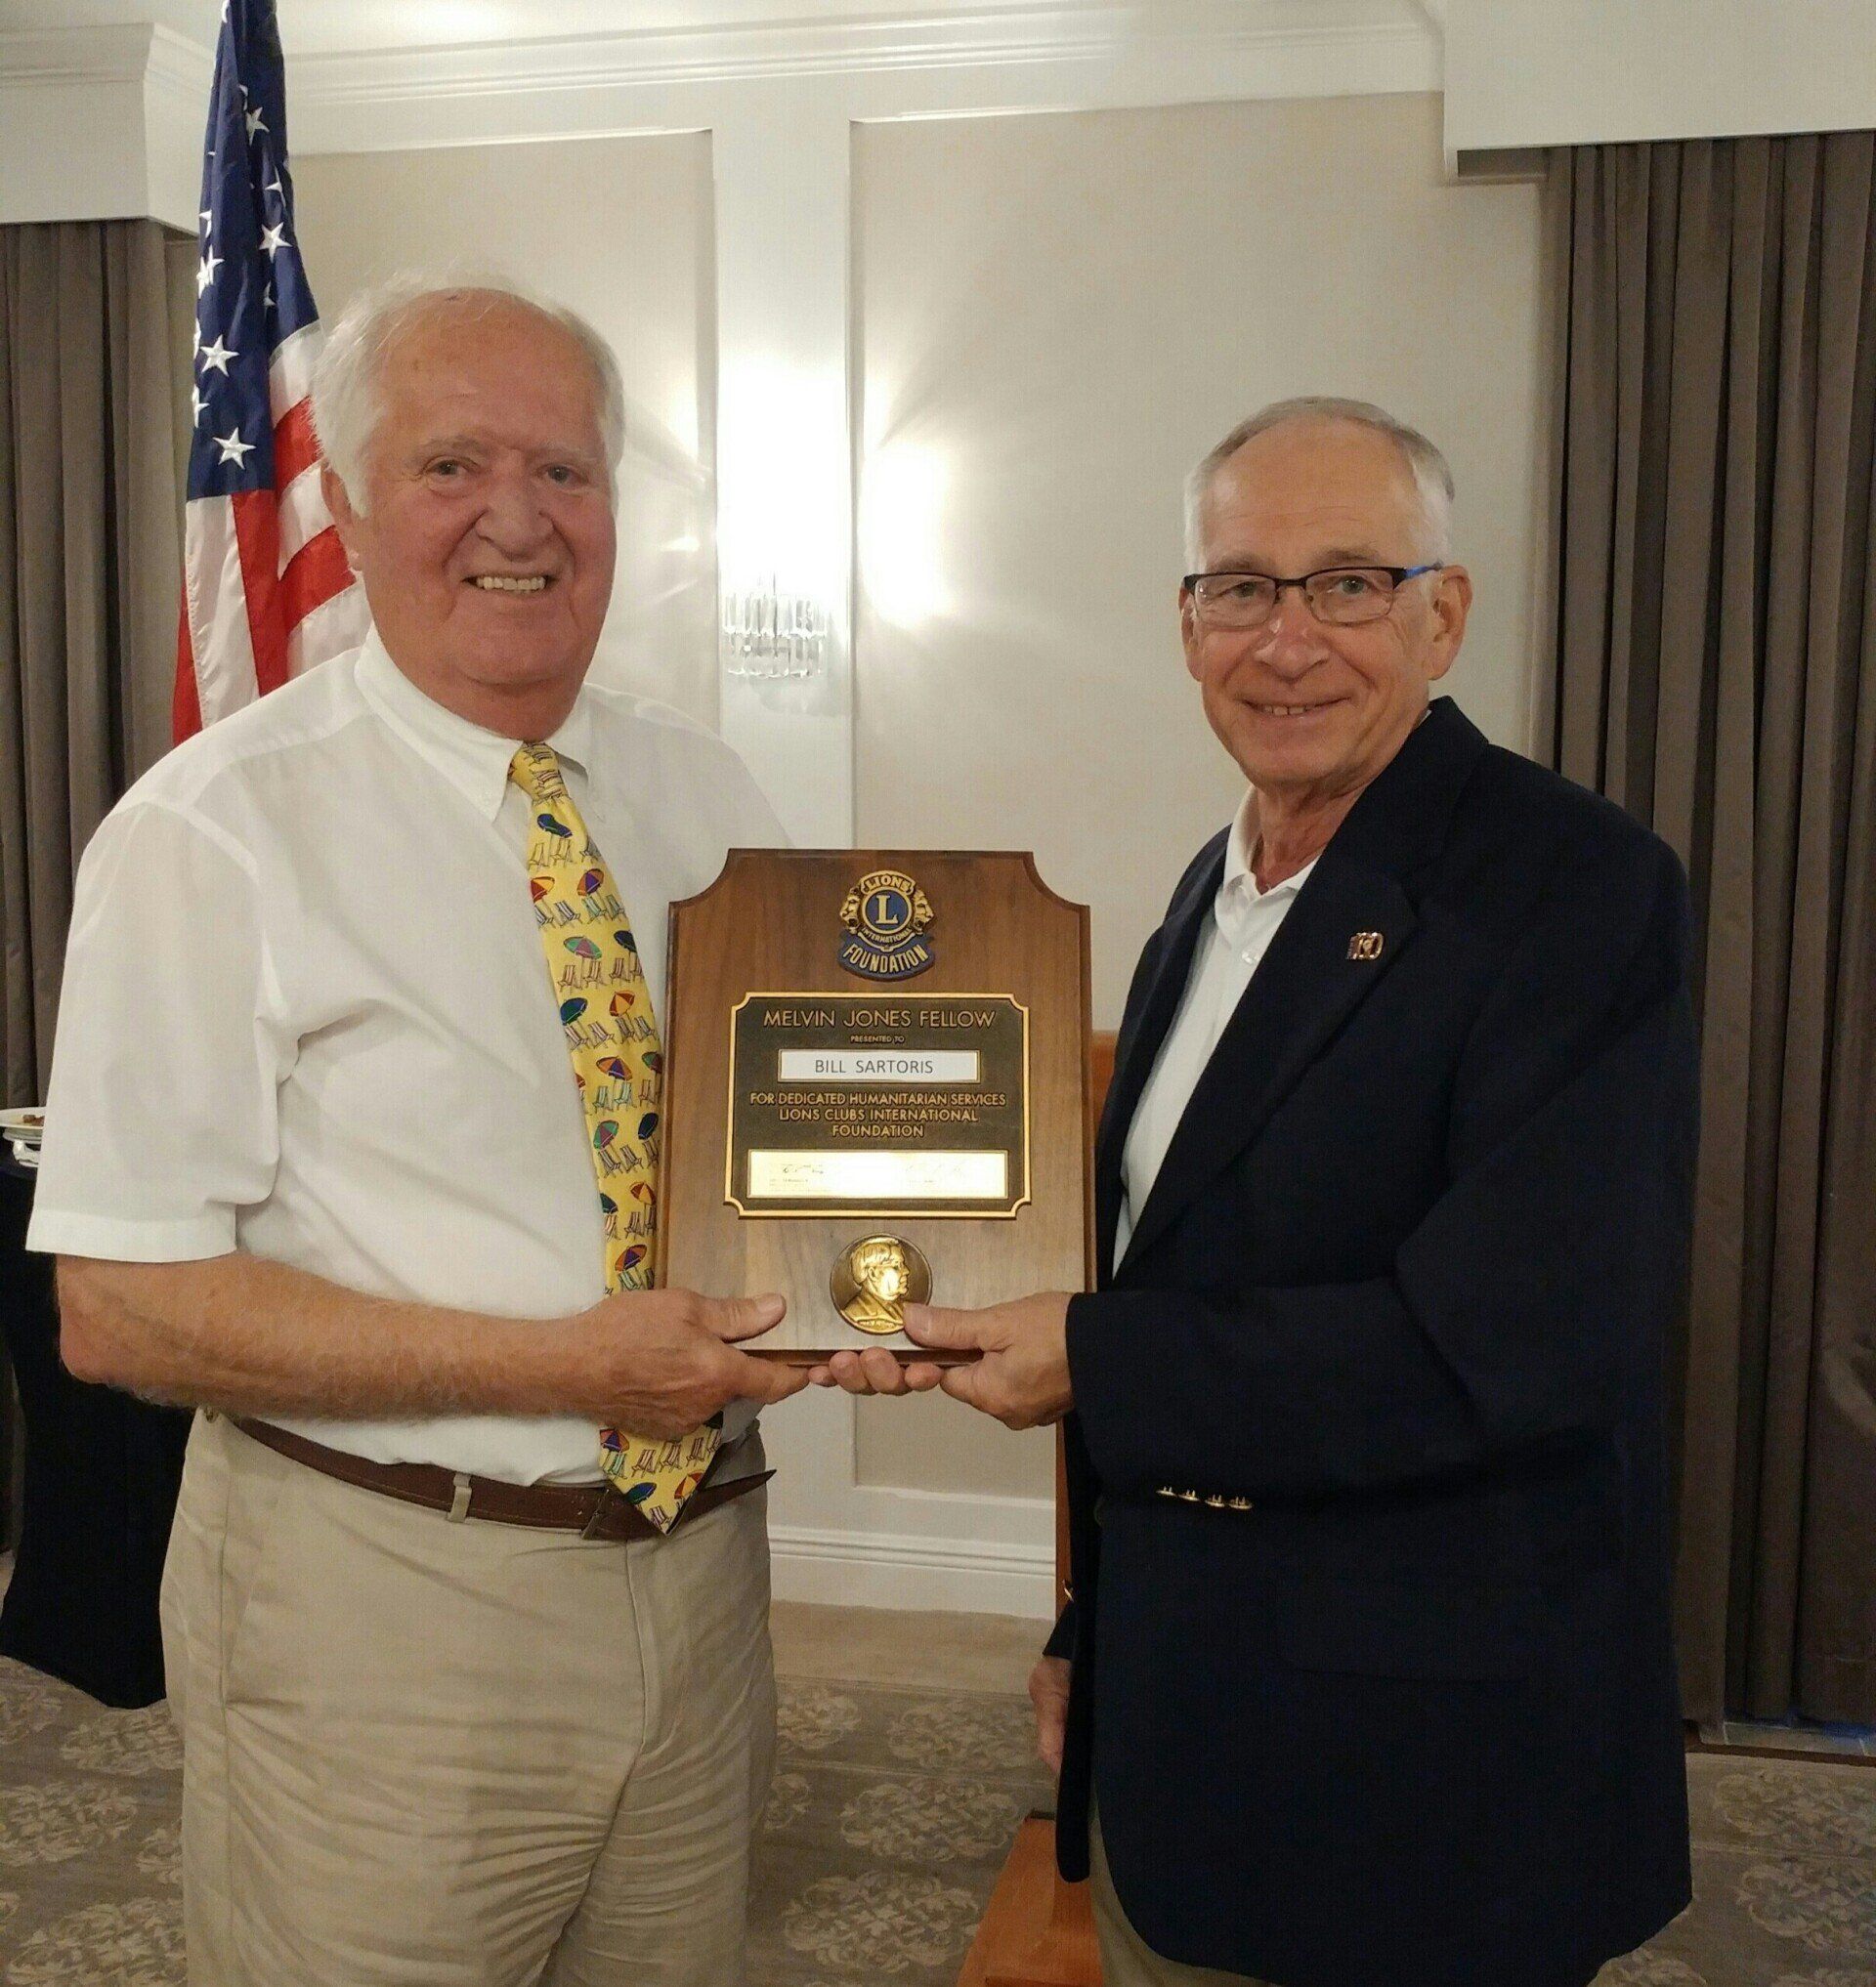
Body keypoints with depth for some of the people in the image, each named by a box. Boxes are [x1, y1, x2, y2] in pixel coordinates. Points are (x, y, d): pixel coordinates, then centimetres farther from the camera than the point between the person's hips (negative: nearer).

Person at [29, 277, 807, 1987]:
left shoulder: (705, 797, 4)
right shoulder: (218, 831, -12)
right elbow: (123, 1308, -16)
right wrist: (563, 1366, -21)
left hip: (699, 1567, 5)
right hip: (379, 1604, -5)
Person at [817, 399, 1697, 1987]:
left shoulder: (1578, 889, -17)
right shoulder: (1218, 891, 6)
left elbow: (1513, 1346, -26)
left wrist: (1089, 1364, -19)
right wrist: (1090, 1632, 15)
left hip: (1425, 1784, -7)